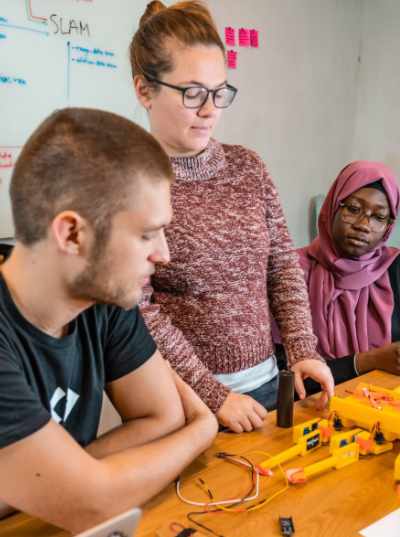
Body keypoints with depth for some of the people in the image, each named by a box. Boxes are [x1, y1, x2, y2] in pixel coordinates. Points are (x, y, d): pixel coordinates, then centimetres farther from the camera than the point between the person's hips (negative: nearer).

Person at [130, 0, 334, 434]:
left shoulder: (247, 166, 3)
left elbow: (282, 264, 7)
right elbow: (136, 309, -16)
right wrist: (212, 395, -17)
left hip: (266, 383, 6)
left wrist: (303, 350, -3)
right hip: (184, 398, -5)